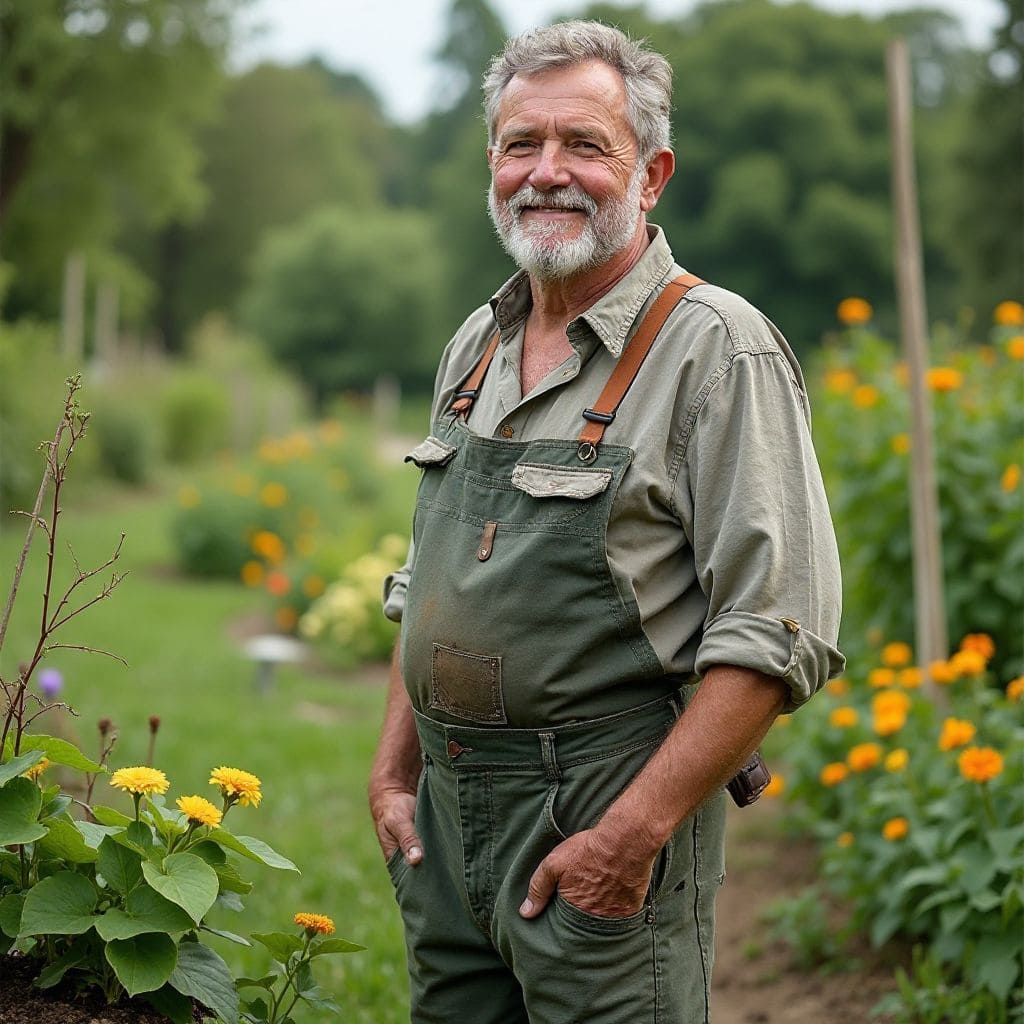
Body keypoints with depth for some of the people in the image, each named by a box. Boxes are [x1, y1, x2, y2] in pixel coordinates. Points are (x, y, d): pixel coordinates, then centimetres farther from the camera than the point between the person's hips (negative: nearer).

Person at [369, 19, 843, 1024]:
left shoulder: (718, 349, -11)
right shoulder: (477, 344, 11)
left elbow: (776, 637, -17)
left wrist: (633, 831, -21)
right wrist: (393, 774, 12)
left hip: (606, 825, -6)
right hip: (444, 822, 7)